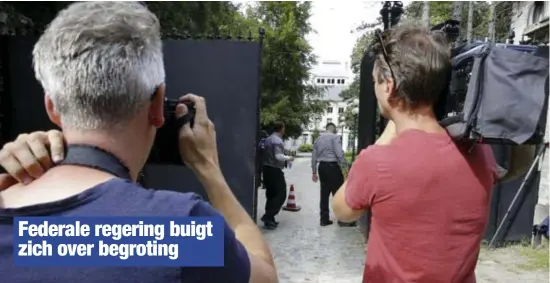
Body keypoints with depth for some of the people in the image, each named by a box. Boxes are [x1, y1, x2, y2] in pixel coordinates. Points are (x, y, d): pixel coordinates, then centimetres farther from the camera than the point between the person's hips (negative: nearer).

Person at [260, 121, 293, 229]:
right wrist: (288, 158, -7)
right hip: (275, 170, -9)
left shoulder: (268, 139, 13)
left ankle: (269, 219, 17)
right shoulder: (278, 141, -14)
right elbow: (278, 156, -22)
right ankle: (267, 217, -9)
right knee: (280, 195, -3)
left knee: (271, 194, 14)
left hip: (266, 168, 9)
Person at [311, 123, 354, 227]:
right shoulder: (335, 137, -5)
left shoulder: (318, 139, 16)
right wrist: (345, 167, -12)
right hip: (332, 166, -7)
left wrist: (314, 172, 18)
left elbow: (314, 157, 15)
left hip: (322, 167, 7)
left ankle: (324, 219, 13)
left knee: (324, 194, 10)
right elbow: (339, 153, -16)